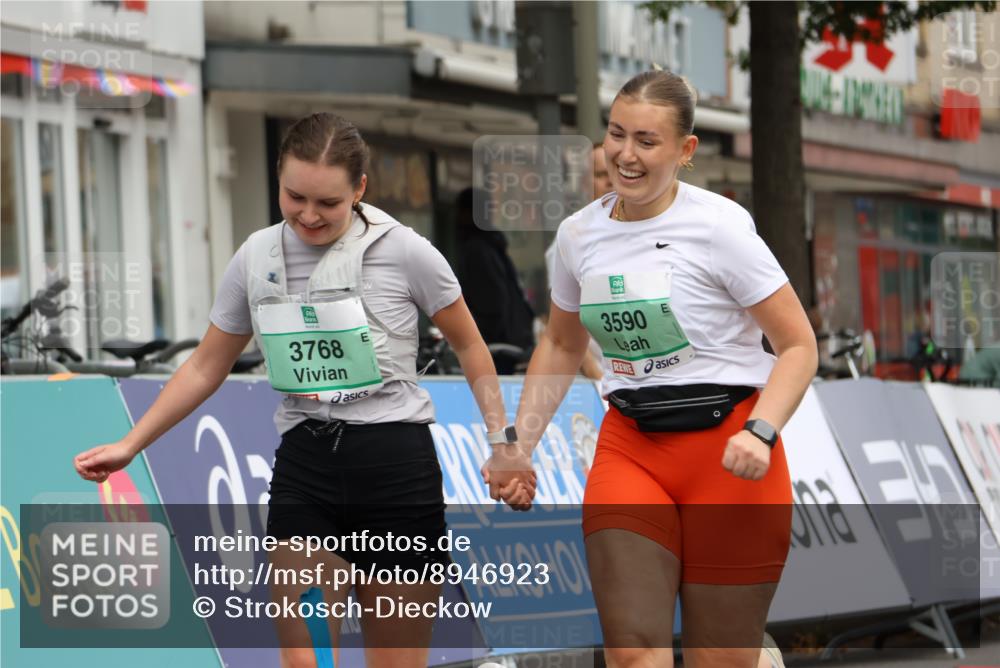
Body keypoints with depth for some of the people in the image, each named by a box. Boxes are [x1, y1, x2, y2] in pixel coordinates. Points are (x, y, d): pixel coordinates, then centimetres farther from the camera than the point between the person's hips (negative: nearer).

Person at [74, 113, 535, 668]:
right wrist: (130, 446, 12)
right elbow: (205, 367, 15)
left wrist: (501, 445, 0)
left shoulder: (403, 250, -6)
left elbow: (469, 347, 6)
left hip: (398, 462, -2)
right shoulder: (257, 258, 4)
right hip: (303, 466, 3)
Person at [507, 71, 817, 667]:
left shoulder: (719, 225, -11)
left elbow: (799, 345, -8)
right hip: (629, 449, 4)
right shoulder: (579, 234, 5)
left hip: (728, 454, -4)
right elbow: (562, 347, 22)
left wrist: (760, 433, -23)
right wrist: (520, 446, 12)